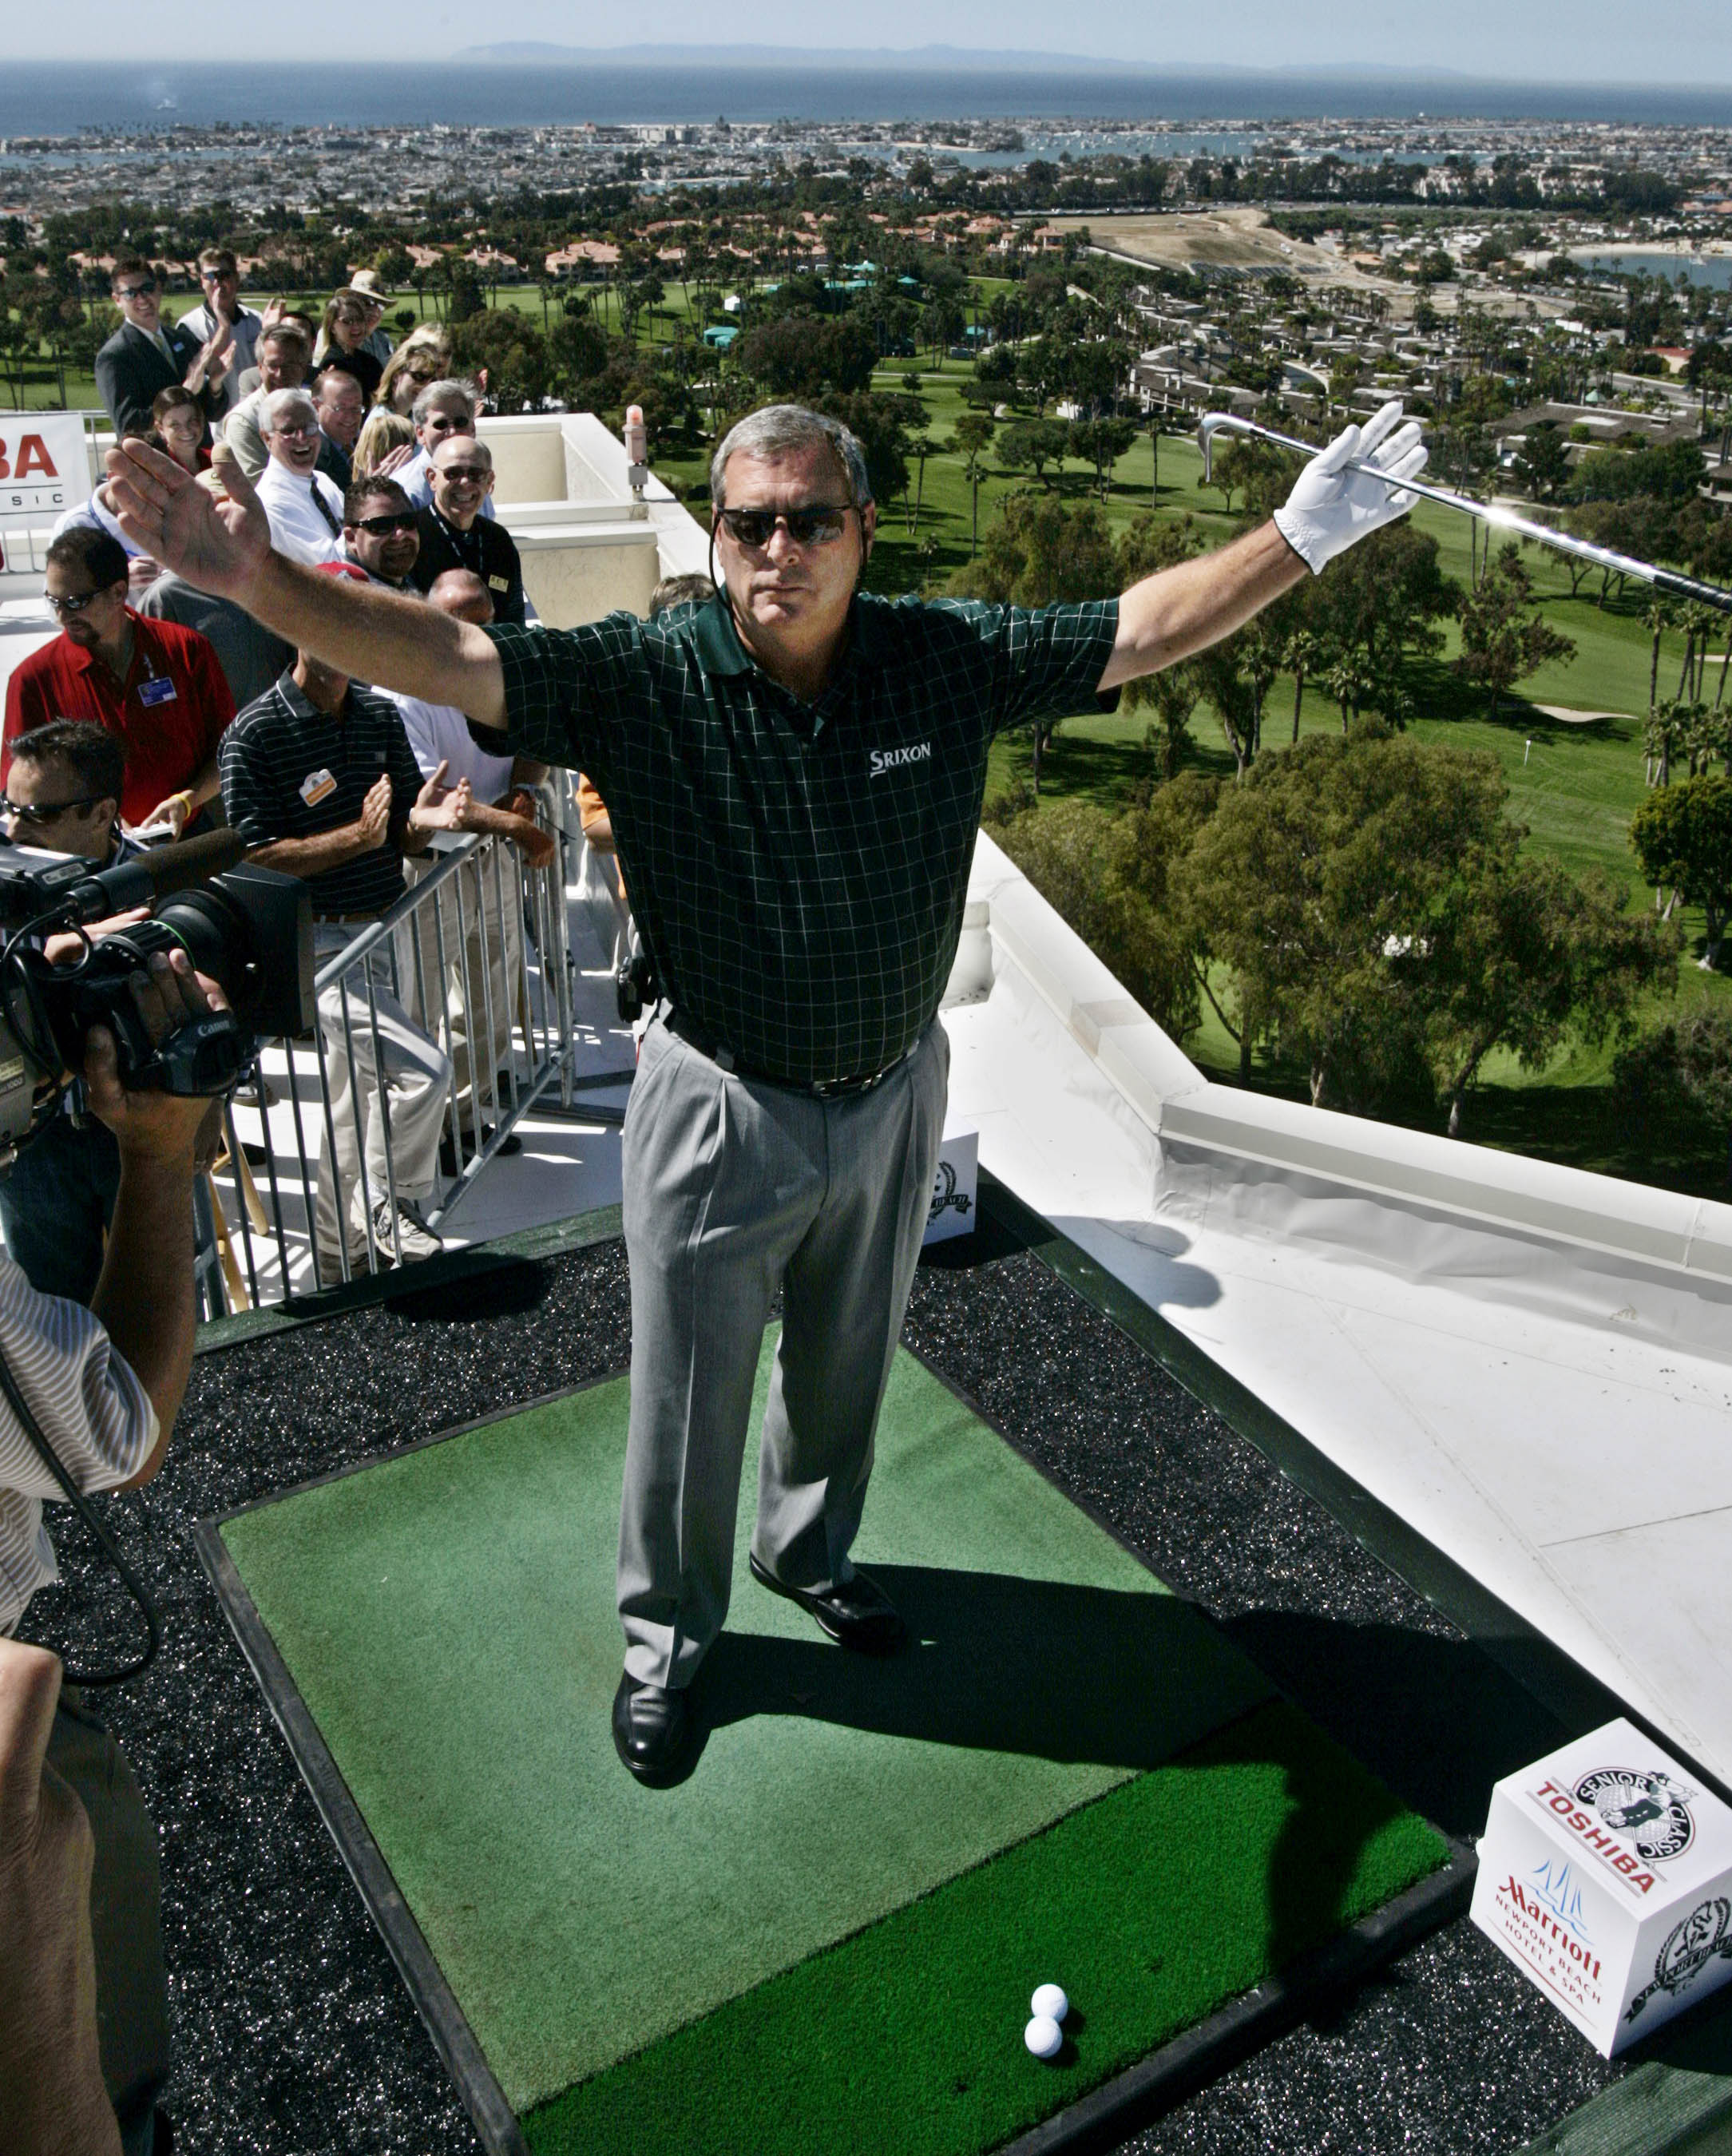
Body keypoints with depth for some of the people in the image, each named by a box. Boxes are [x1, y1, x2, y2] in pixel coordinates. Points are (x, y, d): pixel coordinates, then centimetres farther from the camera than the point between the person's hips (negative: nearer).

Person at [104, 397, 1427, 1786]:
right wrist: (256, 579, -39)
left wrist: (1300, 537, -13)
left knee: (849, 1364, 25)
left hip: (894, 1096, 3)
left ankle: (810, 1549, 55)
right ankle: (666, 1635, 40)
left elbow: (1143, 631, -6)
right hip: (721, 1108, -3)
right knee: (690, 1391, 13)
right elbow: (438, 657, -26)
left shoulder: (949, 660, -10)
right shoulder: (644, 680, -17)